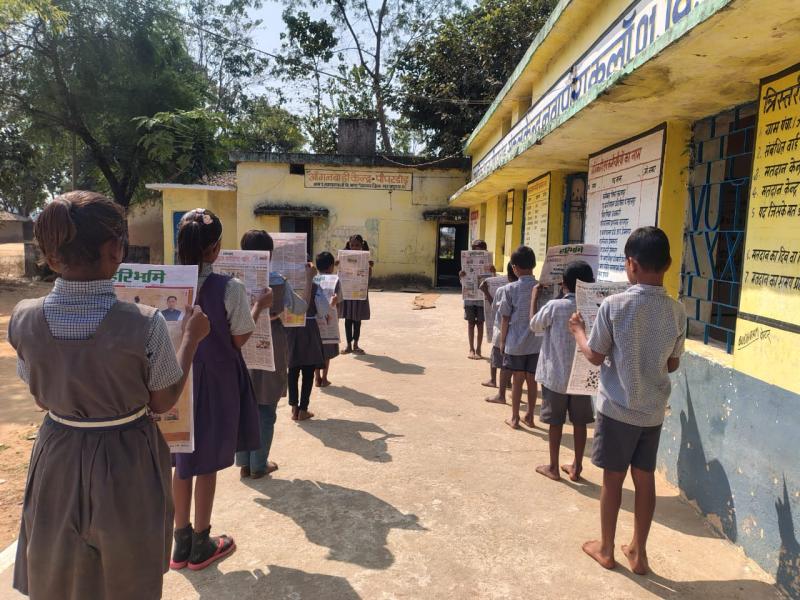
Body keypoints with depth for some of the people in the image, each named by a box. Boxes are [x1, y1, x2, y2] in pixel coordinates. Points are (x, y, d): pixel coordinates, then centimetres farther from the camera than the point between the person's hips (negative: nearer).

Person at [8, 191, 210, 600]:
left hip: (58, 462, 3)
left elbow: (41, 397, 1)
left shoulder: (24, 320, -14)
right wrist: (191, 337, -3)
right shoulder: (144, 325, -27)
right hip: (125, 463, -3)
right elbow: (163, 402, -11)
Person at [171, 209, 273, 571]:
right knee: (207, 463, 11)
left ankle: (181, 544, 32)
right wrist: (259, 307, 1)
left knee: (182, 459, 18)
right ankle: (201, 546, 28)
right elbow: (239, 340, -11)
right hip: (216, 381, -4)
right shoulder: (230, 289, -19)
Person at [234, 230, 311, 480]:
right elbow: (301, 308, 6)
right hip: (270, 347, -2)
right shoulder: (280, 282, -8)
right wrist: (308, 280, 16)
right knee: (265, 408, 9)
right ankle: (259, 465, 18)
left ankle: (244, 463, 23)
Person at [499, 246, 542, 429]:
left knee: (517, 379, 7)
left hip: (515, 342, -2)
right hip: (536, 342, 2)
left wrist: (502, 341, 5)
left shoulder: (511, 288, -10)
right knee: (532, 379, 12)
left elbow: (505, 319, -6)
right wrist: (542, 335, 14)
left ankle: (514, 418, 16)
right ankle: (530, 417, 23)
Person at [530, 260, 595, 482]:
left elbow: (534, 325, 0)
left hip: (556, 374, -3)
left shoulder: (554, 306, -15)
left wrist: (535, 297, 11)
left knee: (555, 422, 8)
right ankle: (576, 467, 23)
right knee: (580, 422, 12)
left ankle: (553, 467, 18)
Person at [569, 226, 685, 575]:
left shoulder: (614, 305, -18)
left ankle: (606, 549, 27)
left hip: (618, 407, -4)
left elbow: (595, 356, -9)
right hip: (653, 410, 4)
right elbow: (672, 365, 6)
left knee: (613, 478, 10)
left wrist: (578, 332, 9)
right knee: (645, 479, 16)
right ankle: (638, 552, 29)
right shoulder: (676, 311, -4)